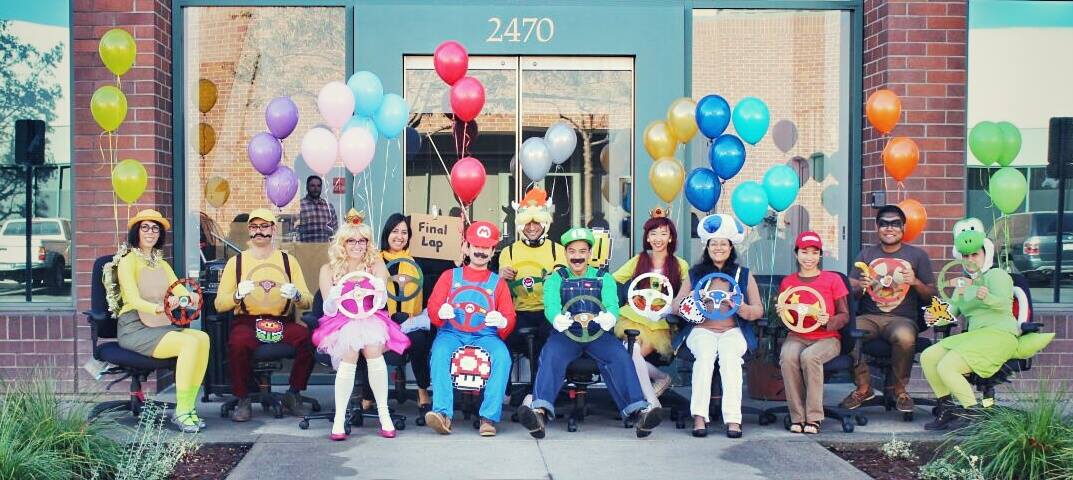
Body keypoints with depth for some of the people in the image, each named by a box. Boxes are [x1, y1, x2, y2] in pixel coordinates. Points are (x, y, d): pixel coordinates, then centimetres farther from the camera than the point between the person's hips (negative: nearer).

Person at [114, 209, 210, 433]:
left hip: (160, 326, 6)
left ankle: (189, 407, -19)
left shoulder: (162, 264, 22)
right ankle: (181, 412, -23)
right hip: (134, 328, -6)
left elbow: (180, 290, 5)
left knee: (203, 338, -22)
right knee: (189, 343, -29)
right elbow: (134, 300, -16)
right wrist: (159, 308, -36)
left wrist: (191, 297, -21)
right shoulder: (128, 261, 0)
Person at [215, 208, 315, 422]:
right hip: (247, 322, -1)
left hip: (282, 322, 1)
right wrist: (238, 294, -17)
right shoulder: (236, 262, 10)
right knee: (238, 342, -35)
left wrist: (296, 295, -17)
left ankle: (293, 396, -7)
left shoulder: (288, 261, 13)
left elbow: (308, 302, 5)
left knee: (308, 337, -29)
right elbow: (219, 304, 3)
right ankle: (243, 400, -12)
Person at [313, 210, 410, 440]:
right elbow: (329, 311, 2)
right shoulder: (329, 269, 7)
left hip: (370, 320, 1)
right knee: (350, 353, -32)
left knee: (373, 348, -32)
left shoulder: (376, 265, 9)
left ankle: (384, 413, -26)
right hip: (341, 324, 0)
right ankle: (339, 418, -28)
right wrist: (333, 298, -22)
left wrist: (380, 290, -24)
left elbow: (379, 305, 0)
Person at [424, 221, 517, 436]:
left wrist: (502, 322, -16)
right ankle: (443, 414, -40)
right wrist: (440, 312, -17)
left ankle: (489, 417, -33)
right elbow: (432, 307, 9)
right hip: (452, 333, 0)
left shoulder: (498, 282, 18)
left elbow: (510, 318, 9)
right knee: (440, 352, -34)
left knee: (502, 355, -32)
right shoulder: (450, 276, 18)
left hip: (485, 336, 0)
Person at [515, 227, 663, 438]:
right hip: (565, 334, -1)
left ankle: (638, 410, -36)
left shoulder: (604, 278, 15)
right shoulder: (556, 279, 13)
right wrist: (557, 318, -36)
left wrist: (609, 317, -33)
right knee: (550, 356, -31)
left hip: (597, 334, 1)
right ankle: (540, 410, -46)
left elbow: (612, 303, -5)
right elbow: (551, 305, -8)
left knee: (620, 356, -27)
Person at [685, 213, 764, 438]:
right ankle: (699, 416, -40)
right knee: (705, 353, -33)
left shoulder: (744, 275, 17)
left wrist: (742, 308, -13)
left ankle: (733, 418, -39)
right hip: (702, 330, 0)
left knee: (730, 355, -33)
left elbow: (759, 310, 10)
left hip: (733, 331, 0)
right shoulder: (695, 274, 18)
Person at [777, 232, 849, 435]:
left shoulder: (833, 279, 4)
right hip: (797, 336, 2)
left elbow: (845, 315, 3)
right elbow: (785, 318, 15)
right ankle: (797, 417, -23)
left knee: (809, 356, -35)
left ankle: (814, 417, -24)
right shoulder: (787, 282, 11)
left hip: (827, 338, -2)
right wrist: (781, 313, -9)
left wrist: (828, 321, -18)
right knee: (787, 357, -33)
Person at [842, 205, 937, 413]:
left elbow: (931, 295, 7)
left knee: (905, 337, -37)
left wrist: (915, 282, -12)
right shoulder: (866, 254, 15)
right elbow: (850, 290, 9)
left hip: (902, 318, -2)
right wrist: (860, 287, -15)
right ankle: (863, 388, -8)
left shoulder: (917, 256, 10)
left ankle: (900, 389, -10)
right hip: (869, 317, 2)